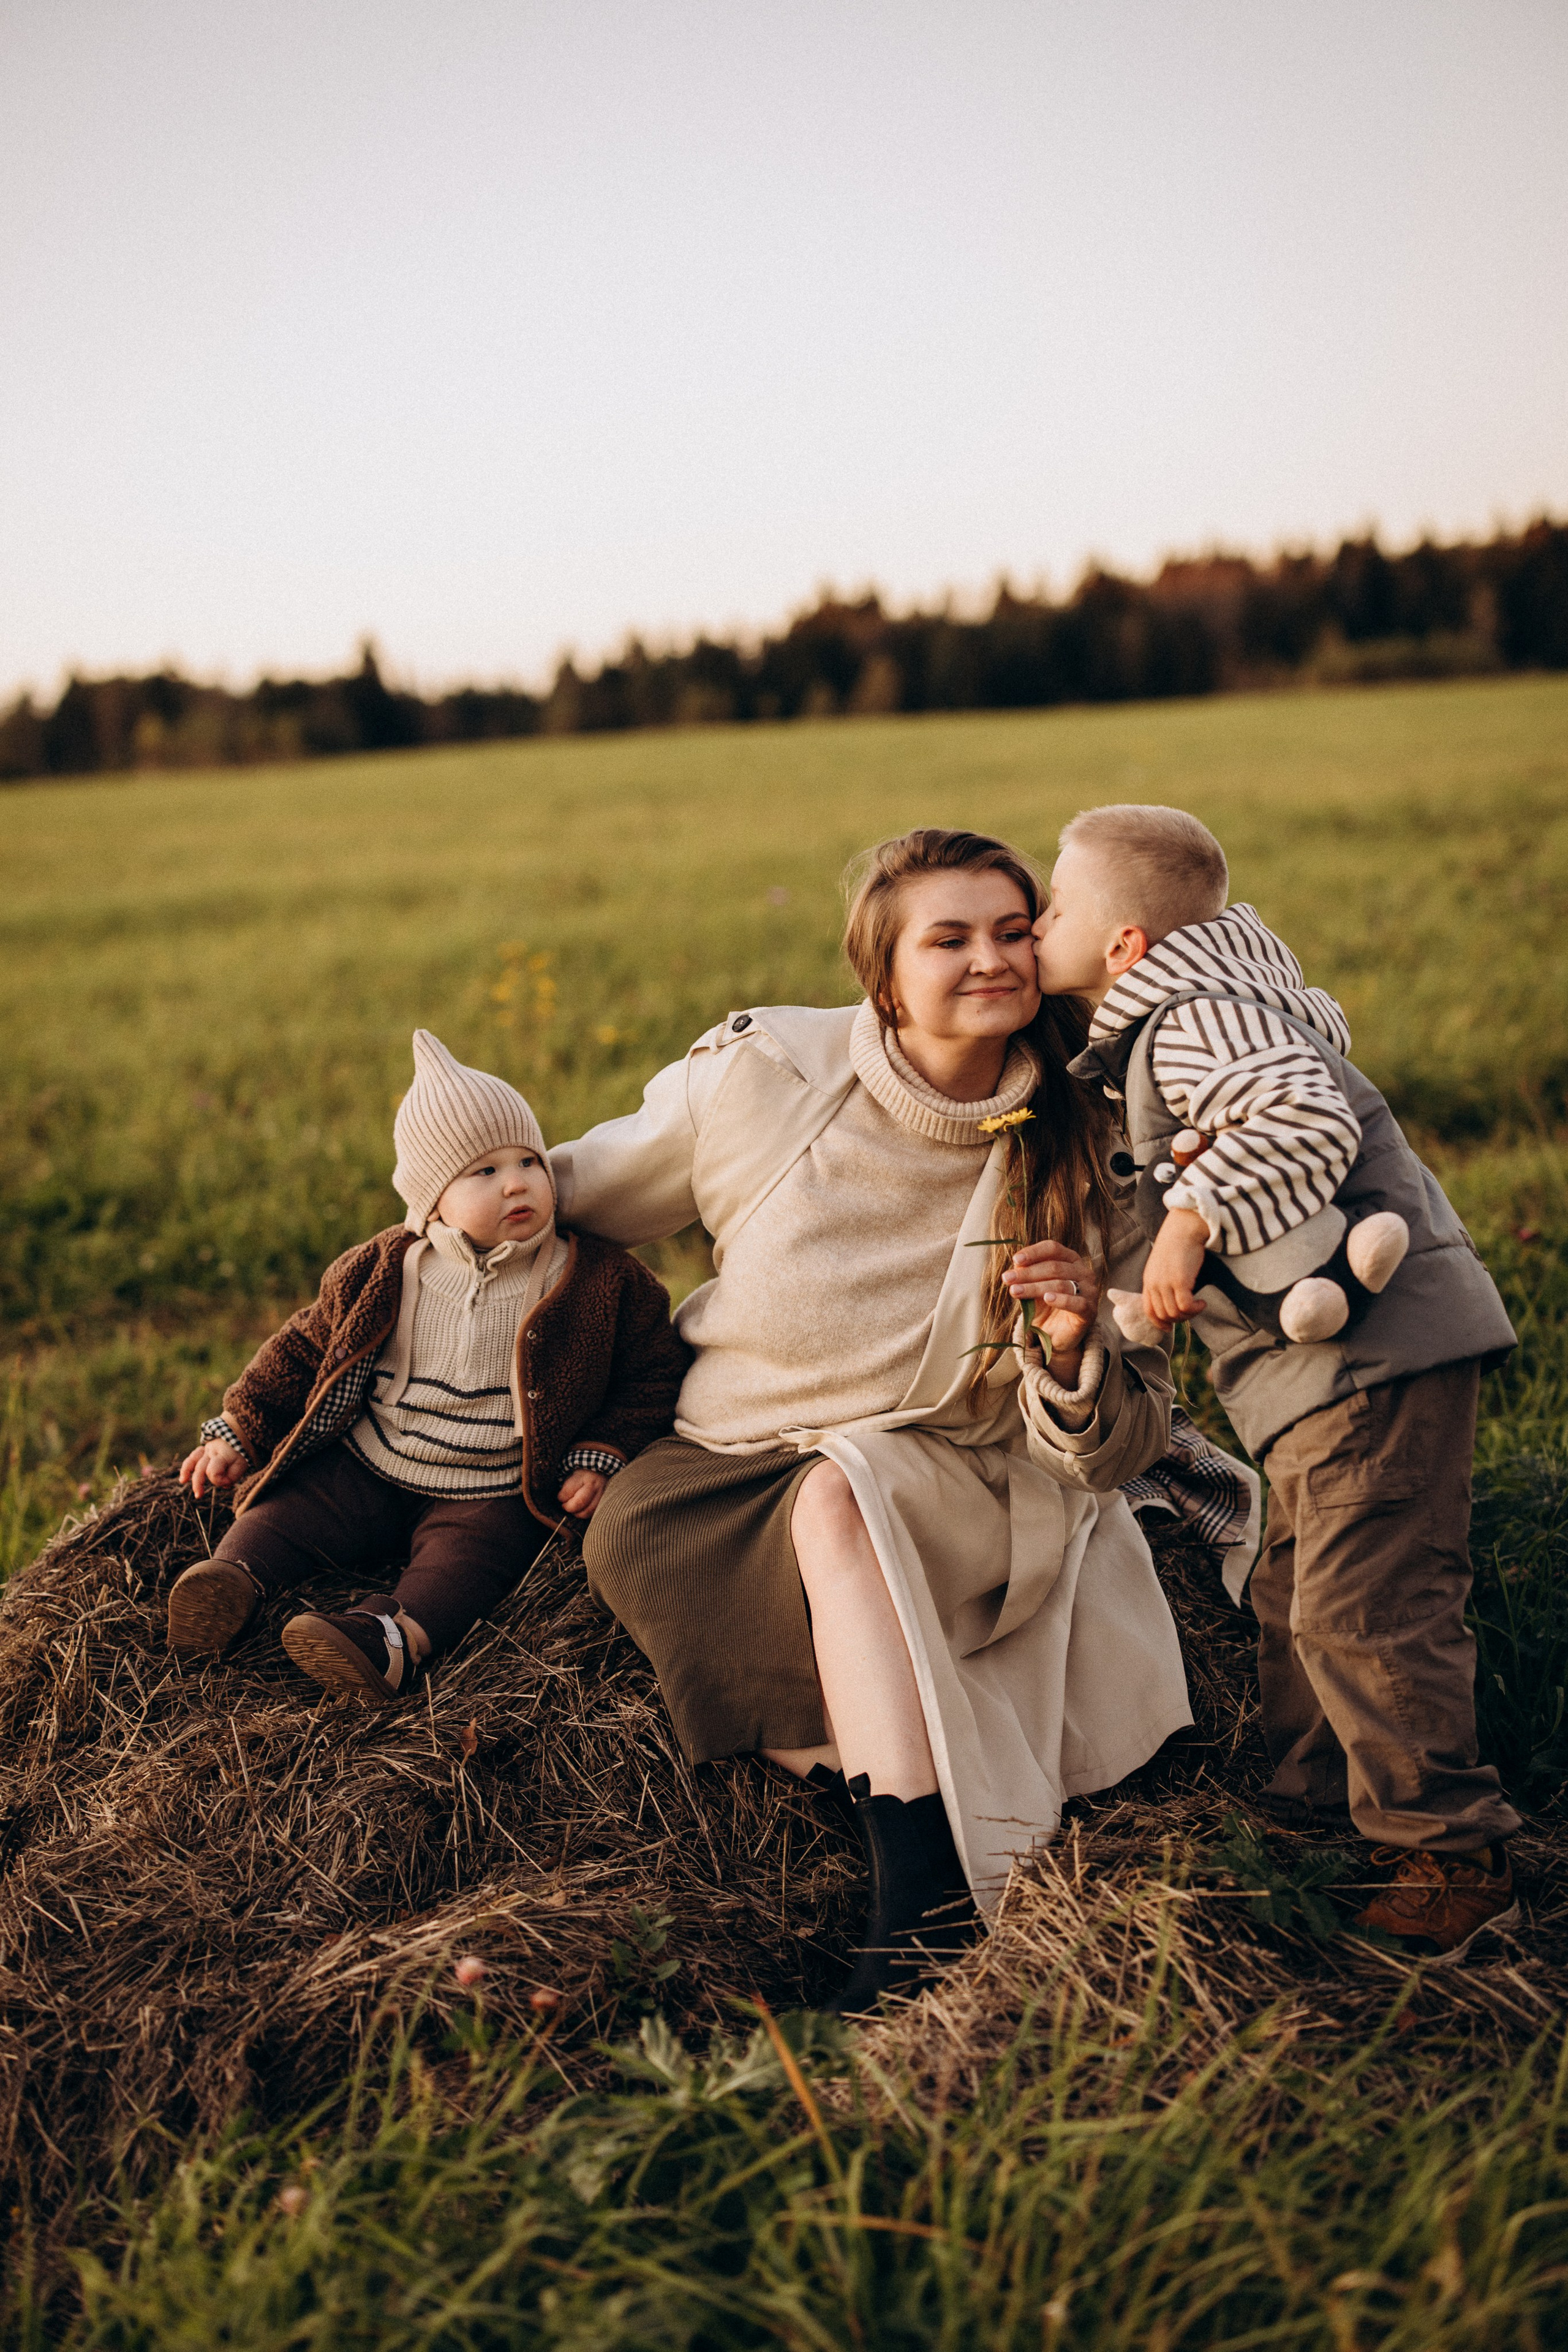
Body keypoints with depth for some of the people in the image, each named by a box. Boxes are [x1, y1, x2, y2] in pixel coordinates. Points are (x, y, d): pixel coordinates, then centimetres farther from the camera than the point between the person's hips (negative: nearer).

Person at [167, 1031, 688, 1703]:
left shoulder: (602, 1282, -6)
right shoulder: (385, 1271, -1)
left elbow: (652, 1373, 3)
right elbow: (306, 1346, 10)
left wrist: (601, 1459, -9)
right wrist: (238, 1432, 5)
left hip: (491, 1494, -4)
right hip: (365, 1470, 4)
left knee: (462, 1558, -30)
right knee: (288, 1508, -13)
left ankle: (395, 1638, -49)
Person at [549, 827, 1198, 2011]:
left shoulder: (1077, 1156, -10)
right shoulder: (765, 1073, -10)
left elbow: (1111, 1456, -6)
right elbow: (585, 1188, 10)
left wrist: (1074, 1358, -26)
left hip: (948, 1481, -2)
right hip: (737, 1456, 2)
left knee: (840, 1500, -36)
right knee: (634, 1537, -30)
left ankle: (921, 1905, -37)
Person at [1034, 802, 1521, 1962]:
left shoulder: (1200, 1019, -16)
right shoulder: (1171, 1027, 17)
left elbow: (1307, 1122, -32)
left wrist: (1192, 1220, -34)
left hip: (1380, 1351, -12)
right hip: (1331, 1360, 12)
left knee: (1361, 1610, -10)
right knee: (1295, 1600, 19)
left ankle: (1454, 1857, 1)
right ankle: (1315, 1805, 33)